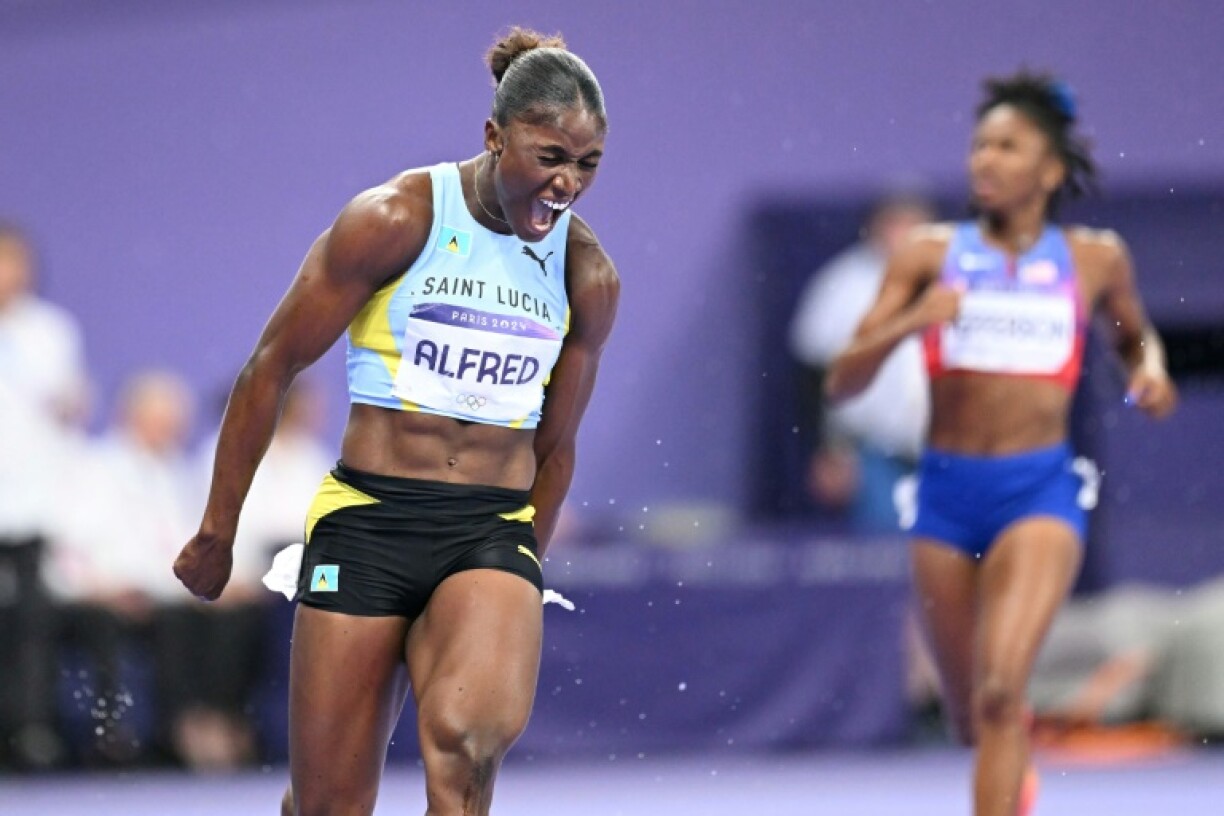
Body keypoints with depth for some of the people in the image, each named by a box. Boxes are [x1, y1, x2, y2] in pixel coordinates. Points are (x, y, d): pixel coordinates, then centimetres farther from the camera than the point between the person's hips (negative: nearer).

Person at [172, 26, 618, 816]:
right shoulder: (394, 222, -5)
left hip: (494, 529, 2)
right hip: (368, 518, -2)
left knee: (471, 736, -29)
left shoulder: (588, 277, 7)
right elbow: (272, 369, 1)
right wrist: (217, 533, 4)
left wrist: (522, 581, 26)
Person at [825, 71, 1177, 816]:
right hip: (948, 492, 2)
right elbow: (843, 383, 0)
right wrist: (907, 323, -18)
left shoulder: (1096, 259, 5)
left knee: (999, 692, -22)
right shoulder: (931, 257, 3)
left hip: (1041, 489, -2)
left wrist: (1150, 366, 4)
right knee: (972, 719, 14)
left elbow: (1134, 332, 27)